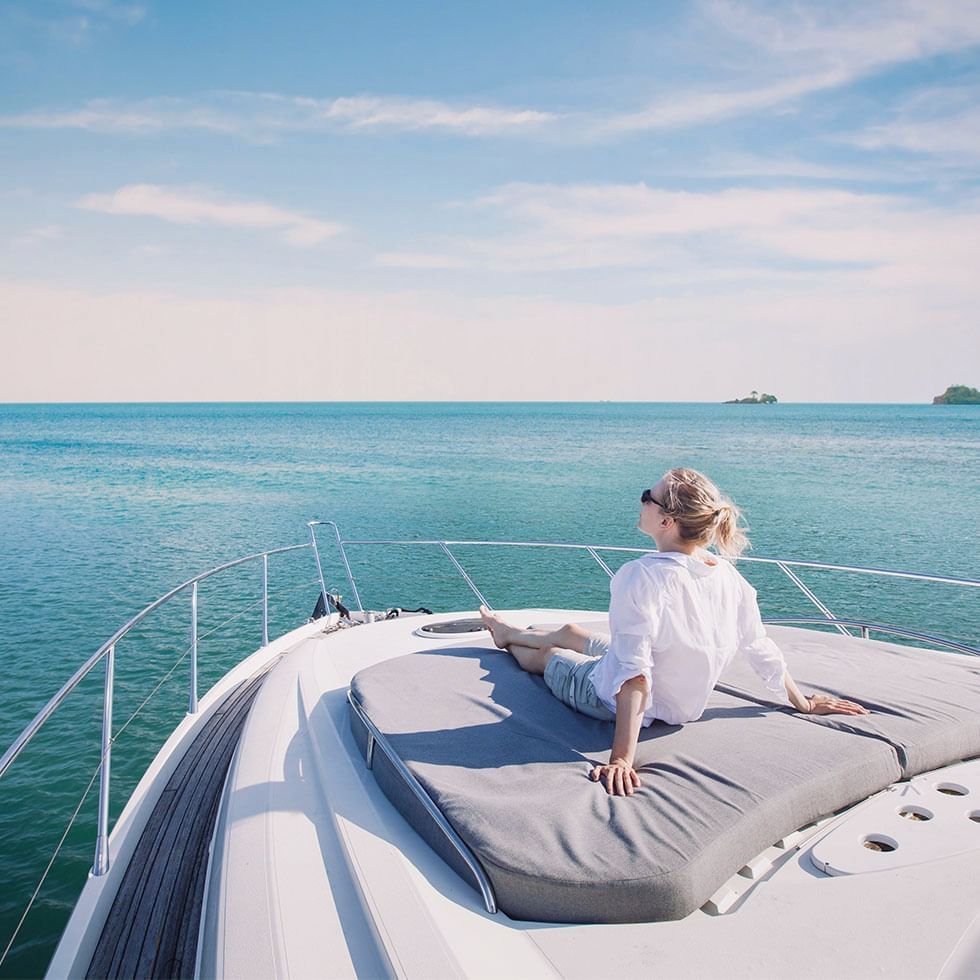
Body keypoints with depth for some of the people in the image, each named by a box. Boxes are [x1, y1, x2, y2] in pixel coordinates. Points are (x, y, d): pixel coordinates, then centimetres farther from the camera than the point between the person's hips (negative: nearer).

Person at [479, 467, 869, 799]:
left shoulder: (642, 576, -35)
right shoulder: (727, 575, -15)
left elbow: (634, 674, -38)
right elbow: (762, 650, -5)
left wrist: (621, 758, -36)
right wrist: (804, 703, 10)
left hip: (612, 700, -6)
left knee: (547, 654, 26)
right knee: (569, 632, 28)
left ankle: (509, 642, 61)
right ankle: (510, 632, 59)